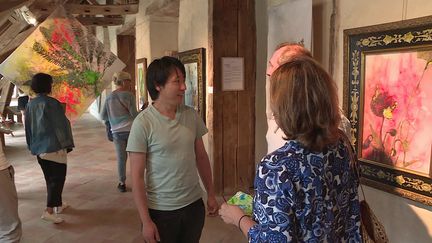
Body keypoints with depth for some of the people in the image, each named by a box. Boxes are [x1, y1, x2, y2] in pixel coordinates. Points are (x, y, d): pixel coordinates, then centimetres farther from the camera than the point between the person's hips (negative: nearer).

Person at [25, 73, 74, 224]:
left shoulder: (30, 105, 6)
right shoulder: (52, 103, -13)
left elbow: (28, 128, 12)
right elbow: (61, 125, -12)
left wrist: (32, 146, 21)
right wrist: (68, 143, -4)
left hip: (38, 148, 7)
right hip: (54, 146, -7)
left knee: (50, 178, 18)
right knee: (58, 178, -1)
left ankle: (58, 204, 33)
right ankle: (49, 210, -9)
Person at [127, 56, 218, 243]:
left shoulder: (191, 115, -2)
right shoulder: (143, 123, -15)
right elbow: (137, 176, -12)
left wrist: (211, 194, 11)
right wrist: (146, 221, -11)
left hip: (194, 204, 4)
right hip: (160, 211, -4)